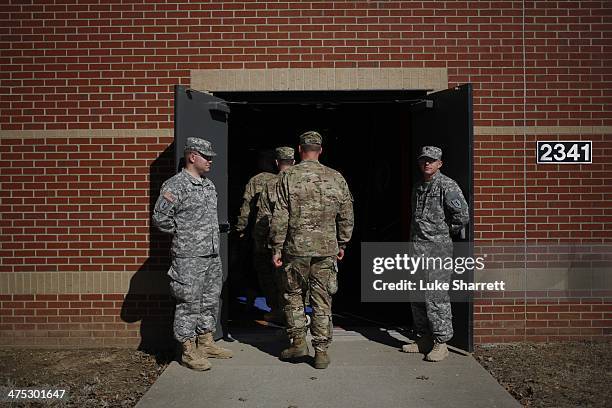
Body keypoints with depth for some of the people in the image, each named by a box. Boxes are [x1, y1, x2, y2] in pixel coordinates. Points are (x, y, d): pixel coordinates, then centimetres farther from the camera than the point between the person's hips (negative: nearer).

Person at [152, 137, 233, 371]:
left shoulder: (208, 184, 15)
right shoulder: (175, 185, -12)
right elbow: (160, 218, -13)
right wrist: (183, 234, -4)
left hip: (212, 255, 8)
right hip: (189, 258, -8)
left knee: (210, 301, 15)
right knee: (189, 303, 0)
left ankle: (206, 343, 29)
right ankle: (189, 350, 12)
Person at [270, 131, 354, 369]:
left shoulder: (288, 177, -4)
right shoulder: (336, 178, 3)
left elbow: (280, 217, -7)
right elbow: (346, 216, 7)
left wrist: (277, 248, 0)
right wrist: (342, 244, 18)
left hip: (296, 248, -2)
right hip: (326, 249, 2)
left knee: (293, 295, 17)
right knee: (322, 300, 8)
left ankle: (298, 341, 18)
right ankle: (321, 351, 14)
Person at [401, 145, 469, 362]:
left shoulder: (447, 185, -8)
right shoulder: (417, 187, 16)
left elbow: (462, 215, -13)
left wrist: (445, 231, -2)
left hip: (437, 248, -8)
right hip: (416, 247, 8)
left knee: (435, 296, -7)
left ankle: (441, 343, 3)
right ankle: (424, 339, 23)